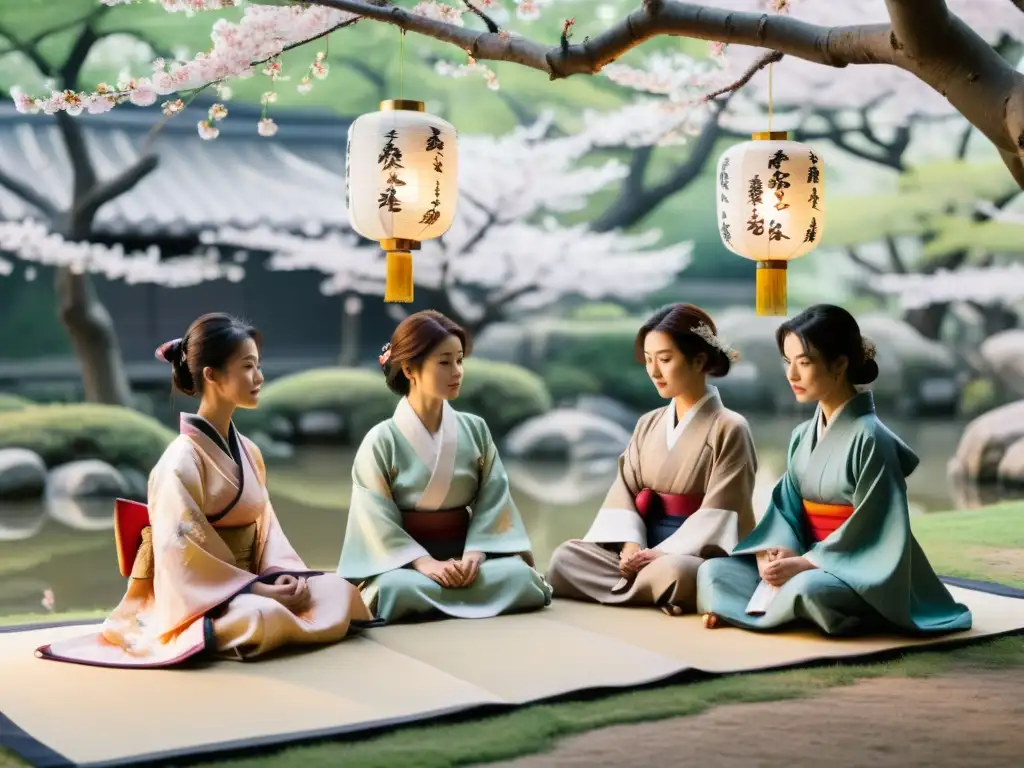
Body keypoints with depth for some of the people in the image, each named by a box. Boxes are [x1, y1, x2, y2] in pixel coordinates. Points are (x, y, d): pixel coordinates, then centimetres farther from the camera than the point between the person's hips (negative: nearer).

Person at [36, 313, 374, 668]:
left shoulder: (248, 452, 9)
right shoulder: (182, 459, -16)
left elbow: (265, 526, 11)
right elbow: (184, 553, -20)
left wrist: (281, 575, -9)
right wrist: (256, 590, -21)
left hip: (242, 586, 7)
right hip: (197, 597, -7)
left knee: (337, 592, -9)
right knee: (263, 618, -36)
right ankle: (203, 635, -8)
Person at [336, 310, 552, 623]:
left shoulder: (475, 430, 4)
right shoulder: (381, 441, -6)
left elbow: (493, 501, 0)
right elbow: (378, 521, -10)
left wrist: (474, 555, -17)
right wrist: (425, 564, -23)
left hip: (463, 550, 3)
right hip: (405, 558, -3)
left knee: (520, 576, -26)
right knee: (396, 590, -37)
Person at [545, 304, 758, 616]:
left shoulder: (729, 429, -3)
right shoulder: (648, 425, 14)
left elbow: (717, 514, -11)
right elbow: (624, 491, 7)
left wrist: (662, 553, -20)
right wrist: (630, 545, -13)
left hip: (698, 556, -6)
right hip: (644, 550, 6)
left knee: (671, 572, -41)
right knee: (566, 557, -20)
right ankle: (656, 592, -23)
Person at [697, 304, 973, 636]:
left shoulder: (869, 438, -16)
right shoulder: (803, 436, 8)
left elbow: (869, 531, -18)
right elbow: (786, 507, 7)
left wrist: (802, 563, -21)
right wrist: (773, 553, -14)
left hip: (864, 575, -7)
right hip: (813, 565, 7)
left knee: (807, 589, -38)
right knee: (713, 572, -7)